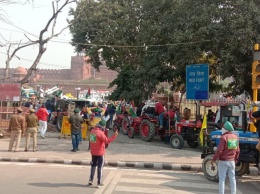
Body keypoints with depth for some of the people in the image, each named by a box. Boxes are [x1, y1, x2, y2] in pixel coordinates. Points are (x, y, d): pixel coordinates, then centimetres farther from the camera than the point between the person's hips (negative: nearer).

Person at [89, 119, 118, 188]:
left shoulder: (92, 131, 2)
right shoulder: (100, 133, -22)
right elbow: (107, 141, -23)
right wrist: (114, 136, -22)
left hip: (93, 152, 7)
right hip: (100, 152, -7)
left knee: (93, 165, 20)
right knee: (100, 167, 3)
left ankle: (91, 180, 18)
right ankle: (99, 182, 5)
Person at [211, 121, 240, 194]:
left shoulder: (224, 137, -15)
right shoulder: (235, 137, 5)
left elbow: (219, 150, -18)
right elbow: (237, 150, 11)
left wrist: (213, 159, -10)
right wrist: (236, 159, 25)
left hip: (223, 161, -6)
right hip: (232, 161, 6)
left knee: (222, 179, 1)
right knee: (232, 178, 13)